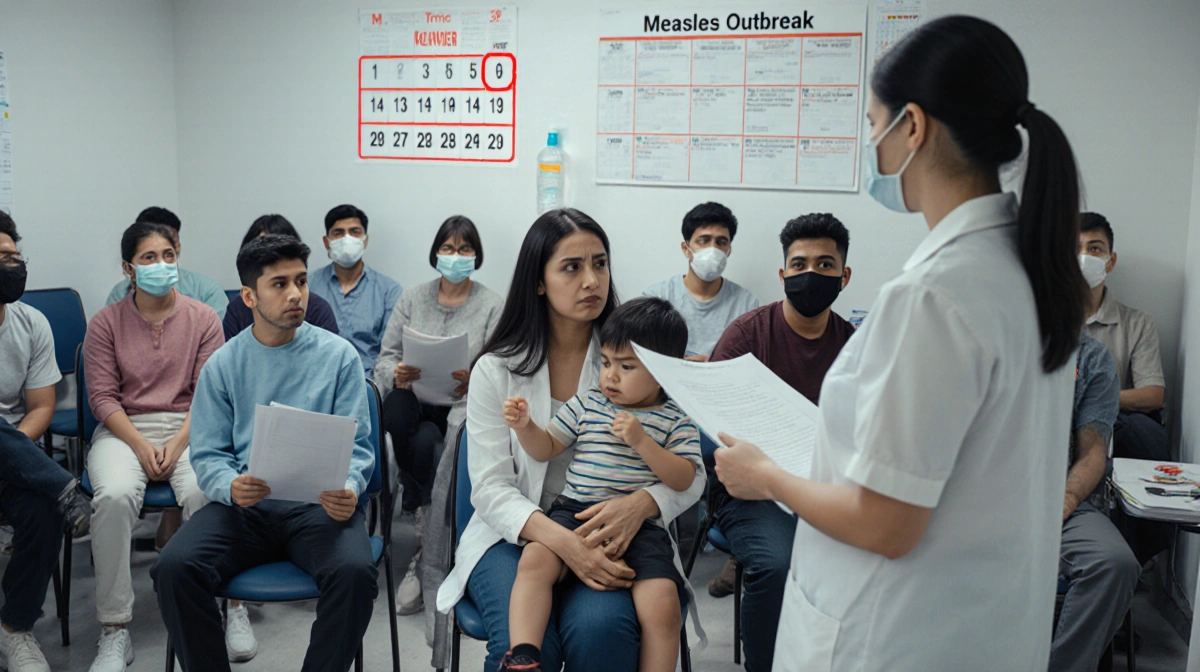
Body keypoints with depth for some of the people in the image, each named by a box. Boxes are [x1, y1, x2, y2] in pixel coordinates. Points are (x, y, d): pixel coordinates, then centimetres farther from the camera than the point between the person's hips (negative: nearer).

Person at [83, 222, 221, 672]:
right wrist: (141, 446, -12)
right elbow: (102, 397, 2)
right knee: (115, 495, -32)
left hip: (189, 427, 0)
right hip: (124, 430, 1)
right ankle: (114, 631, -22)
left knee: (203, 492, -33)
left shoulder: (203, 319, 7)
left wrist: (178, 443, -13)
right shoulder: (107, 322, 8)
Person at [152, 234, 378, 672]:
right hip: (244, 505, 2)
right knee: (174, 568, -24)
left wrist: (349, 489, -19)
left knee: (354, 571, -31)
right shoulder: (223, 365, 9)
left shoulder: (338, 355, 5)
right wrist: (231, 486, -17)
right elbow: (207, 454, 7)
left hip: (319, 505, -1)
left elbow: (357, 445, 3)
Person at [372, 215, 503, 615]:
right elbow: (385, 358, 6)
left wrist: (473, 383, -28)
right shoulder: (413, 299, 12)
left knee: (426, 445, -33)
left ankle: (425, 556, -15)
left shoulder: (492, 307, 3)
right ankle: (427, 524, -19)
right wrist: (397, 374, -18)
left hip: (462, 409, -2)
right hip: (414, 403, 2)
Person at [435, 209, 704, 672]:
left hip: (609, 538, 1)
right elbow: (490, 487, -6)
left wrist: (640, 504, -23)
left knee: (601, 626, -30)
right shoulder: (496, 370, 2)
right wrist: (562, 541, -25)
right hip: (516, 534, 0)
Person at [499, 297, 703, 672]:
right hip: (574, 512, 2)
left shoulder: (675, 421, 8)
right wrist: (524, 426, -1)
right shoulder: (586, 405, 15)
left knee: (661, 604, -24)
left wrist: (641, 441, -12)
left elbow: (684, 480, -1)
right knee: (535, 560, -28)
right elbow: (545, 450, 19)